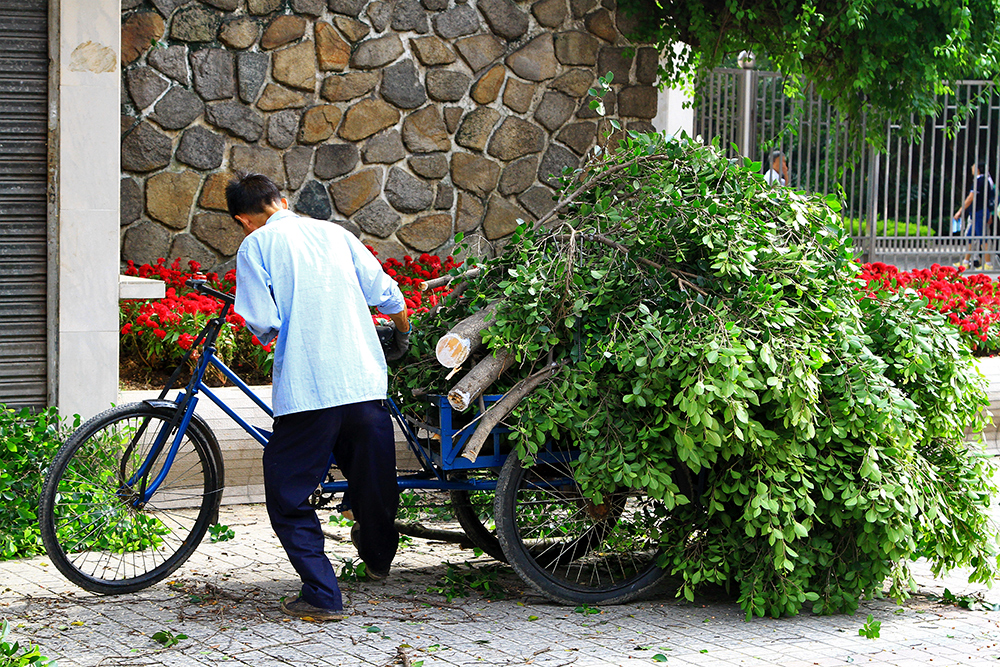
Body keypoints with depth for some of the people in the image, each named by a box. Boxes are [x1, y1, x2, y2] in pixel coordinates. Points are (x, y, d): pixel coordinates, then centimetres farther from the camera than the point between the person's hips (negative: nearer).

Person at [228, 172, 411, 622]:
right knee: (374, 484, 21)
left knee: (288, 497, 5)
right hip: (366, 381, 5)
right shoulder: (334, 233, 15)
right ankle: (378, 557, 46)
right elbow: (387, 294, 14)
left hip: (306, 389, -5)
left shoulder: (255, 245, 2)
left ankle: (322, 596, -3)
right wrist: (402, 336, 34)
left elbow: (263, 322, -9)